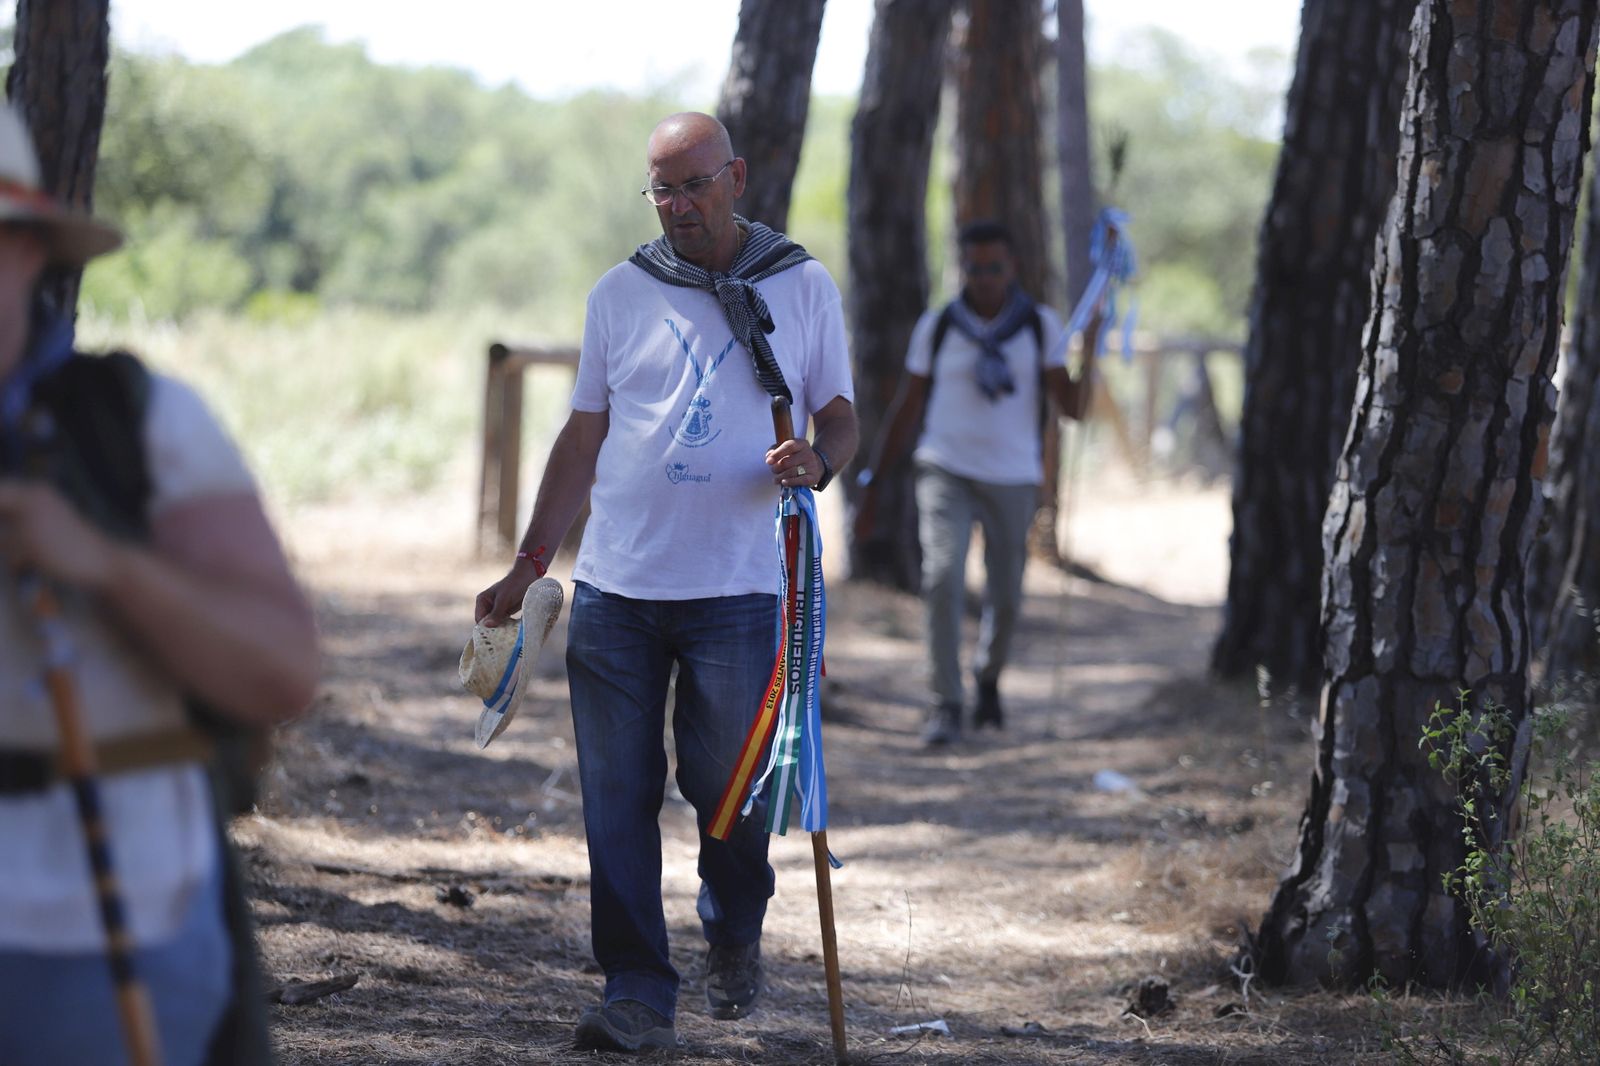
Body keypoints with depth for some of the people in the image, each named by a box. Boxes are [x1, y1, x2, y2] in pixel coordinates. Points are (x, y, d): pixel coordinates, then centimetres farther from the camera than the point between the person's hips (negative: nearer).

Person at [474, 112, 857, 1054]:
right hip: (615, 589, 2)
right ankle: (639, 995, 4)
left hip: (738, 592, -2)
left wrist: (818, 460, -15)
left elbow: (841, 416, 10)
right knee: (618, 799, -1)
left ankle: (736, 940, 28)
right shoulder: (620, 294, 9)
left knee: (726, 785, 0)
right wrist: (529, 566, 10)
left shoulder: (802, 288, 5)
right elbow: (584, 437, 14)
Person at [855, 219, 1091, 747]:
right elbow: (905, 410, 8)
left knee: (1006, 599, 9)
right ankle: (945, 705, -16)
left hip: (1013, 479, 1)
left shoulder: (1041, 326, 2)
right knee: (943, 577, -21)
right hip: (946, 471, -1)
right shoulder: (936, 326, 2)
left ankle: (988, 676, 40)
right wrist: (871, 486, 6)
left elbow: (1074, 407, -4)